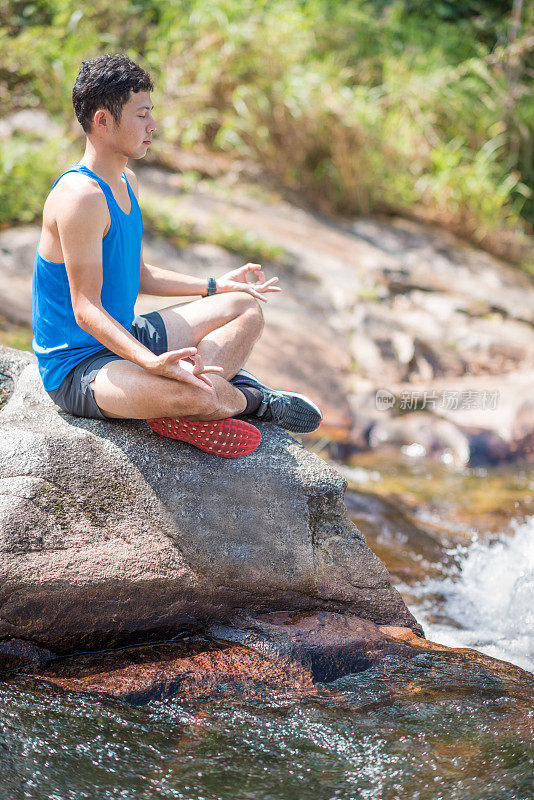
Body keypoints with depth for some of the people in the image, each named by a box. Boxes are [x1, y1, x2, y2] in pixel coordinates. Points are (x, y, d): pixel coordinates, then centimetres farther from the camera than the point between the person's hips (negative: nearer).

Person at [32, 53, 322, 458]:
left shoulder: (126, 182, 9)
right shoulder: (80, 196, -23)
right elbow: (86, 310, -27)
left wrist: (216, 286, 19)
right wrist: (152, 363, -40)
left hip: (122, 339, 11)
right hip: (76, 368, -11)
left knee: (246, 308, 13)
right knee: (199, 395, -35)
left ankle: (181, 413, -9)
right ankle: (253, 401, 4)